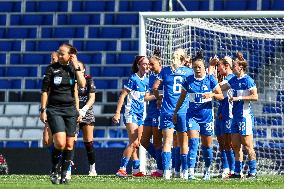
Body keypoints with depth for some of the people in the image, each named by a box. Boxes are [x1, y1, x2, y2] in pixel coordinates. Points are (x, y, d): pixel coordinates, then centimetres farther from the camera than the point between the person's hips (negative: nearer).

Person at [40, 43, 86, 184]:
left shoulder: (74, 68, 6)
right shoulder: (52, 68, -1)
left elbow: (82, 84, -10)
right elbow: (44, 91, 0)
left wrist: (76, 67, -10)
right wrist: (43, 110, -5)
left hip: (70, 109, 3)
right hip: (54, 109, -3)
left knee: (69, 144, 2)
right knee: (60, 143, -18)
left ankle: (64, 175, 13)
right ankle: (54, 171, 3)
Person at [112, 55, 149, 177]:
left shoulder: (146, 80, 11)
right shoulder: (133, 79, -11)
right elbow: (122, 95, -11)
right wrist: (117, 113, -15)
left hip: (140, 114, 8)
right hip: (131, 113, -8)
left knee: (136, 144, 10)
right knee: (133, 143, -15)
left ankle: (136, 170, 13)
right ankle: (122, 169, -13)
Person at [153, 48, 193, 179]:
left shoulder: (165, 70, 4)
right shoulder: (189, 72, 4)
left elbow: (155, 87, 2)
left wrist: (159, 98, 16)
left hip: (167, 110, 0)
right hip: (183, 111, 1)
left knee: (167, 141, -3)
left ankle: (166, 170, -14)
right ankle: (185, 170, 9)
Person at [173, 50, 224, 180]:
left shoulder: (210, 79, -2)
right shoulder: (188, 80, 2)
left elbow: (221, 96, 1)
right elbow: (182, 97, 14)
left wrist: (212, 94, -19)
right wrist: (175, 112, 14)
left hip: (207, 115, 0)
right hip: (192, 115, 0)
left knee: (207, 145, 8)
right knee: (193, 142, -15)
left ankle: (207, 169, 28)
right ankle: (191, 171, -19)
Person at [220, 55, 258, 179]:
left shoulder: (248, 80, -10)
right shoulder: (234, 80, 12)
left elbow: (255, 97, -16)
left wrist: (239, 98, -17)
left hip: (245, 116, -8)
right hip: (235, 116, 8)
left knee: (247, 145, -7)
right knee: (235, 145, 9)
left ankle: (253, 172, -2)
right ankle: (237, 172, 14)